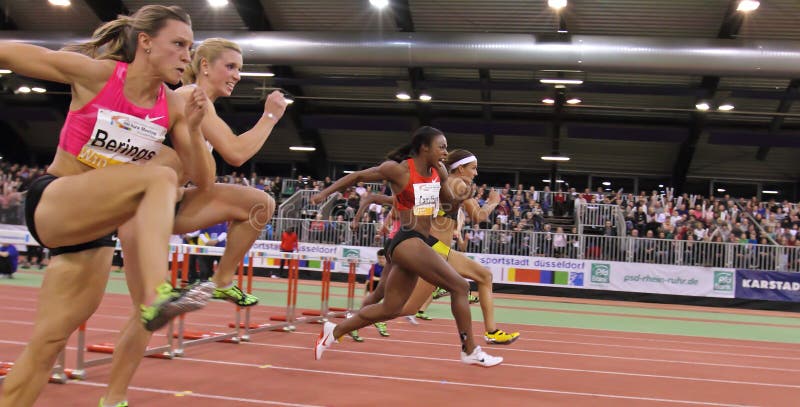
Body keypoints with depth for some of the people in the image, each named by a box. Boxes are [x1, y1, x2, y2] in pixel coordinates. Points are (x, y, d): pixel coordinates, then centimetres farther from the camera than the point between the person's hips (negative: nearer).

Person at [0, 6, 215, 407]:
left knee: (47, 342, 7)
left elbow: (202, 181, -1)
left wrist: (193, 129, -16)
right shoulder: (93, 73, -12)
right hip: (50, 204, -5)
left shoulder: (173, 107, 0)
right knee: (159, 175, -29)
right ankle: (156, 297, -44)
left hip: (93, 227, 5)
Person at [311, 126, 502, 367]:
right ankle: (470, 351, -1)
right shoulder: (399, 170, -9)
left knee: (389, 309, 12)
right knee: (459, 286, -11)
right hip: (407, 241, -8)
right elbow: (358, 176, 1)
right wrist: (326, 192, 3)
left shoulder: (439, 172, 10)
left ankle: (334, 332, 25)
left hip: (420, 242, 8)